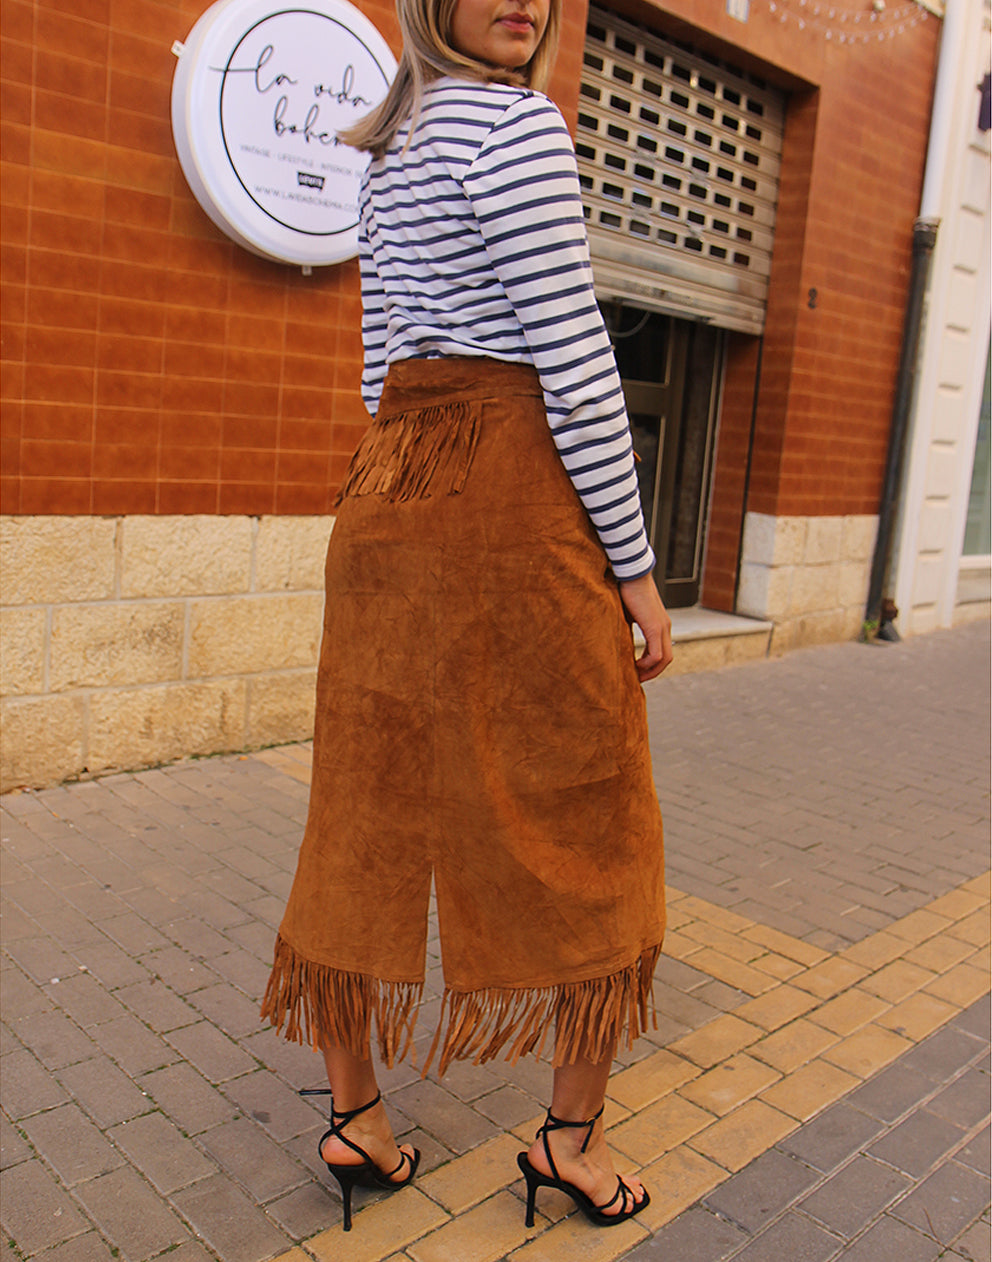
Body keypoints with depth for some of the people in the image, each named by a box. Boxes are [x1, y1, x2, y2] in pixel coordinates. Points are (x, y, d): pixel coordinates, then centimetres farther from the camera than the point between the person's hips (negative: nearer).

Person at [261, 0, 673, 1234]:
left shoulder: (388, 153, 19)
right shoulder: (517, 122, -8)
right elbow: (574, 362, -15)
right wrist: (636, 567, -10)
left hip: (390, 497, 9)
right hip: (513, 493, -8)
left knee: (371, 813, 11)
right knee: (589, 825, 6)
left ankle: (352, 1112, 25)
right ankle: (574, 1133, 21)